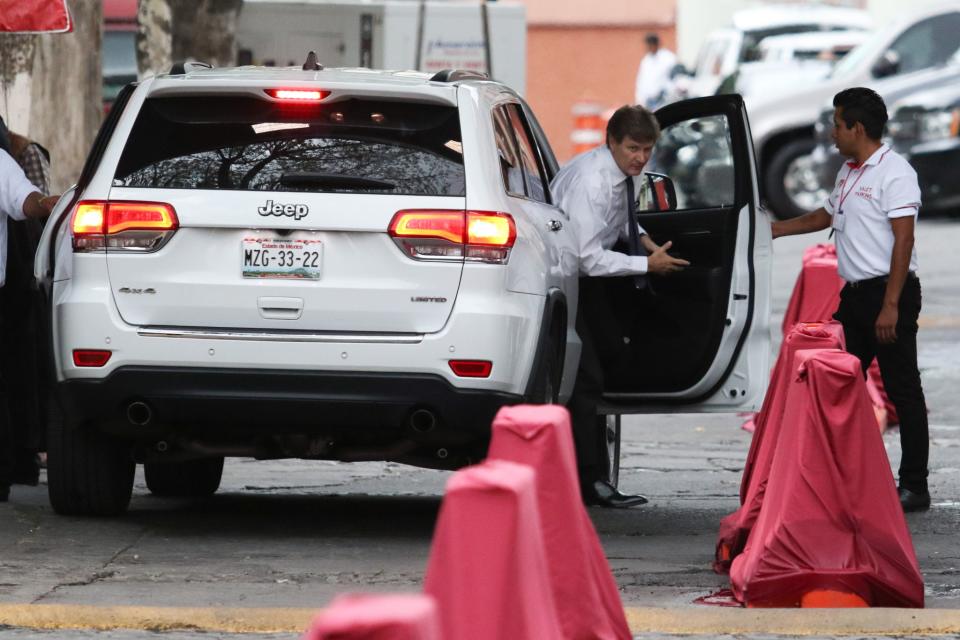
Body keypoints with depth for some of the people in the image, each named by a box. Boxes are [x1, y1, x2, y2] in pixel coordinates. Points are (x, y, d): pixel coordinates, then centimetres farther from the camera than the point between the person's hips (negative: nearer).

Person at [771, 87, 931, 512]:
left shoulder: (894, 173, -14)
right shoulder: (849, 173, 16)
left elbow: (903, 241, -19)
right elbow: (825, 217, 34)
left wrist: (891, 305, -24)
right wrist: (773, 231, 34)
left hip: (888, 291, -10)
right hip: (854, 294, 10)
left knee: (902, 390, -7)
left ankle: (914, 487, -5)